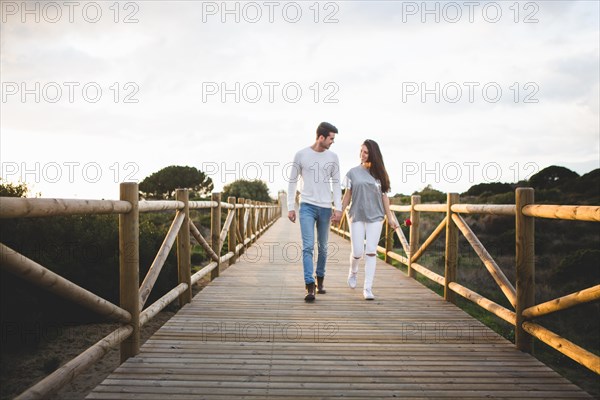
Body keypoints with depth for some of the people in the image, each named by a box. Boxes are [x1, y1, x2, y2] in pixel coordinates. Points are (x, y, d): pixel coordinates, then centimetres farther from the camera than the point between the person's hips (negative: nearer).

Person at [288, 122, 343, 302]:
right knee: (308, 246, -12)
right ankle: (310, 287, -13)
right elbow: (292, 182, 3)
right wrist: (290, 207, -1)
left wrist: (338, 208, -1)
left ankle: (320, 280, 31)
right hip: (307, 206, -3)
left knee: (322, 247, 12)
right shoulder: (301, 155, -2)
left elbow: (336, 184, 7)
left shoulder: (333, 157, 5)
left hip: (325, 208, 3)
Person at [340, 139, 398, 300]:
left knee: (371, 252, -4)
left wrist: (390, 218, 6)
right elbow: (347, 195, 6)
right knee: (357, 252, -2)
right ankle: (353, 272, 32)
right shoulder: (353, 172, 3)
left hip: (375, 217, 1)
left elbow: (384, 196, 8)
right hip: (356, 216, -1)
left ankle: (368, 288, 1)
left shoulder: (379, 173, 5)